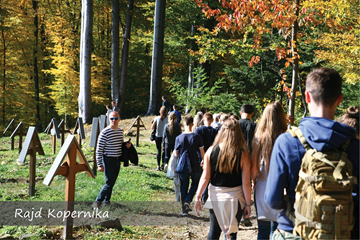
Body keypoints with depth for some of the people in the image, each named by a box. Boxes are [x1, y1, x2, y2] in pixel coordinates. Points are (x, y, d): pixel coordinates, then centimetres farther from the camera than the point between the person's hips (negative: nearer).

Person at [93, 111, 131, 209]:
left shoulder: (120, 131, 6)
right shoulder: (104, 132, -15)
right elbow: (99, 150, -13)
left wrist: (127, 145, -1)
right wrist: (100, 165, -15)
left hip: (117, 160, 6)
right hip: (108, 160, -6)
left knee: (112, 182, 12)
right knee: (109, 183, -8)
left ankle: (107, 200, 26)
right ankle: (97, 201, 5)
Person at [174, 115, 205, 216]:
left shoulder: (179, 138, -8)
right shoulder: (196, 137, -10)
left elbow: (176, 154, -2)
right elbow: (202, 152, -4)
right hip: (195, 167, -1)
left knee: (184, 187, 14)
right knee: (195, 184, 20)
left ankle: (184, 208, 16)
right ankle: (187, 201, -1)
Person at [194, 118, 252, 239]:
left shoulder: (211, 150, -7)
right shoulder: (243, 154, -11)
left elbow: (205, 177, -6)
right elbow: (246, 183, -9)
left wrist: (198, 196, 1)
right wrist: (248, 204, 0)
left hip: (215, 197, 2)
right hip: (235, 198, -2)